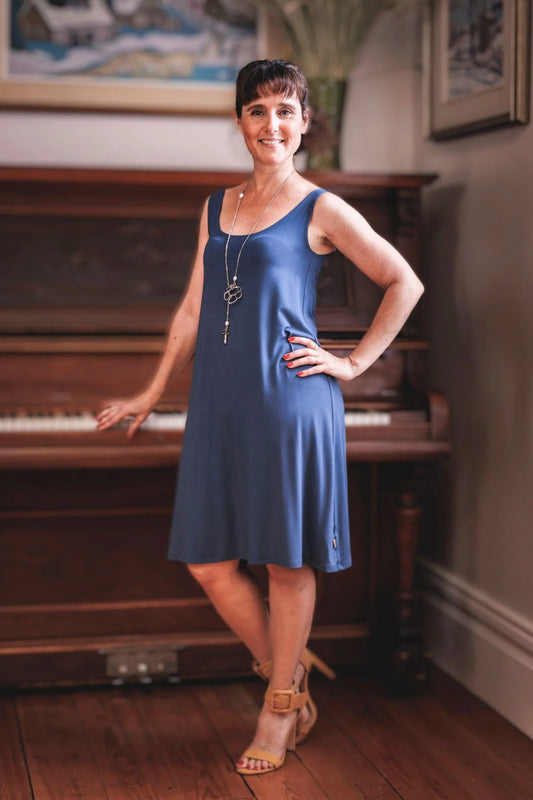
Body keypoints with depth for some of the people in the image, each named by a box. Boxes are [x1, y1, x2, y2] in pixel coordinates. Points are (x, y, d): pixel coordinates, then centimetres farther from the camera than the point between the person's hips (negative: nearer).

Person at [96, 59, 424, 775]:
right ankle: (292, 682, 23)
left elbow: (404, 283, 4)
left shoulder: (322, 211, 0)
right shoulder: (217, 207, 16)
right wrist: (151, 394, 22)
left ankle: (279, 710, 18)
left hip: (289, 401, -5)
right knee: (209, 561, 4)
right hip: (219, 403, 6)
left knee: (287, 561, 2)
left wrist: (355, 363, -1)